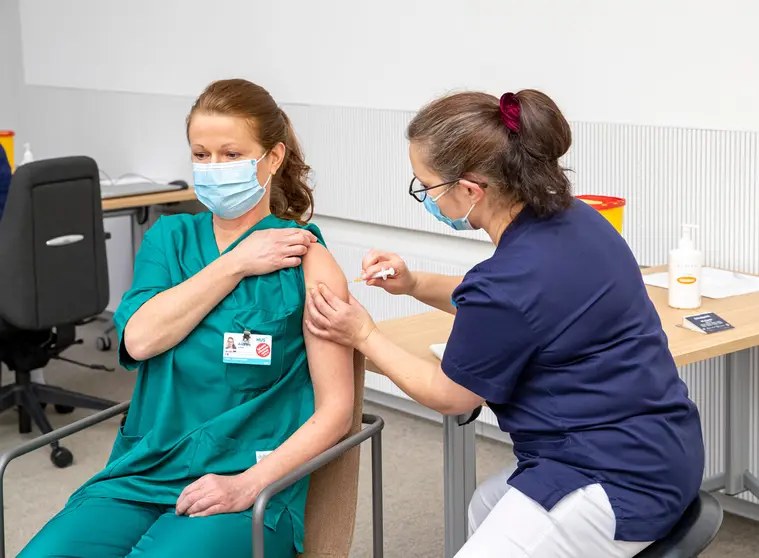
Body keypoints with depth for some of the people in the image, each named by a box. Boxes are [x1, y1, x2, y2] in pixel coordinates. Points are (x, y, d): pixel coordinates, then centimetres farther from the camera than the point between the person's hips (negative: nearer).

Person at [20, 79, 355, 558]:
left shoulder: (305, 260, 0)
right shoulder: (169, 237, 14)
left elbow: (335, 410, -5)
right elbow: (139, 339, -5)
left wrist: (248, 484, -17)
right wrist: (236, 264, -6)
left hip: (246, 488, -4)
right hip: (142, 474, 4)